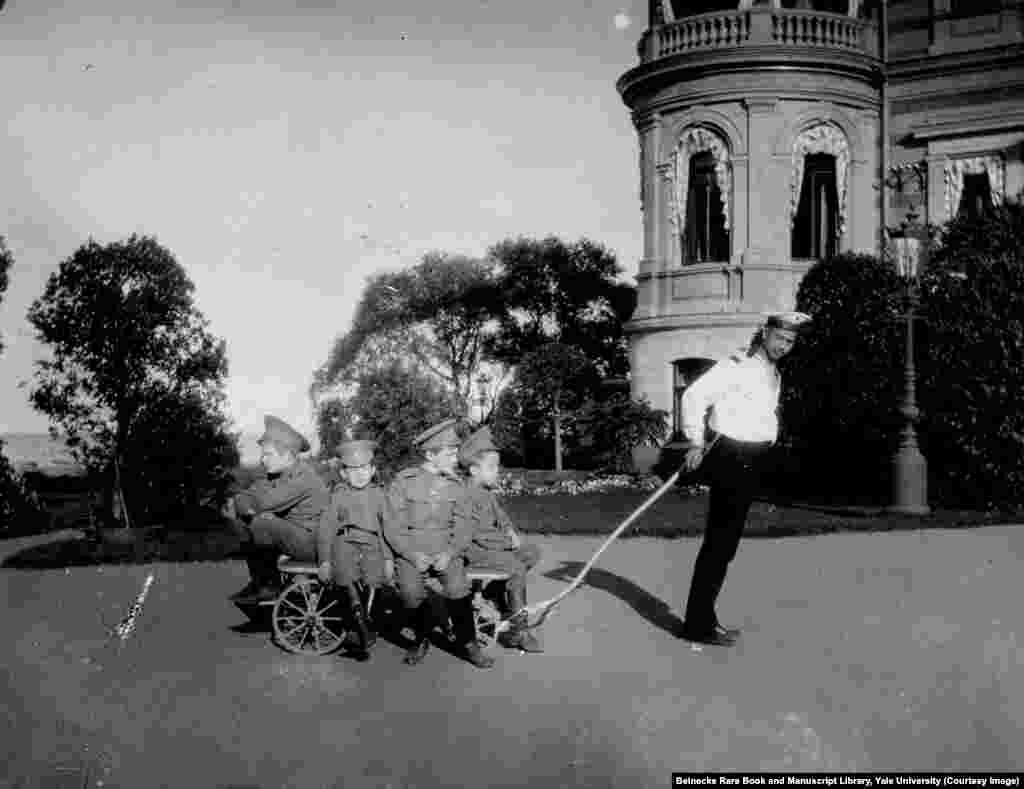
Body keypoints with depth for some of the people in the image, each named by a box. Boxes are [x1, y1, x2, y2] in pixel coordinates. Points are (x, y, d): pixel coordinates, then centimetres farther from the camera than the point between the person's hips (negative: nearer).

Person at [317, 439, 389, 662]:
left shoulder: (378, 493, 16)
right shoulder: (339, 494, 12)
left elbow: (388, 526, 14)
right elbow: (326, 527, 7)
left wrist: (388, 558, 4)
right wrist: (324, 559, -3)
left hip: (371, 544, 1)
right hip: (344, 542, -1)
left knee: (373, 577, -24)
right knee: (345, 576, -28)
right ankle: (364, 629, -22)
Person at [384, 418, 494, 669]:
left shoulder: (455, 484, 6)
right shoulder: (404, 482, -1)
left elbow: (462, 529, 5)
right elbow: (392, 528, -2)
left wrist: (449, 553, -13)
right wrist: (413, 555, -15)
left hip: (446, 551, 1)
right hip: (410, 552, -1)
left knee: (457, 587, -25)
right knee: (410, 591, -26)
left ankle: (468, 643, -8)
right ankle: (422, 638, 1)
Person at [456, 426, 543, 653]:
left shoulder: (488, 494, 14)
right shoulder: (466, 496, -17)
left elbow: (501, 517, 22)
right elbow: (477, 532, -23)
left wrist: (511, 531, 0)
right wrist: (507, 541, -17)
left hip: (493, 547, 10)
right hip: (473, 552, -10)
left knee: (532, 552, 2)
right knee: (516, 566, -25)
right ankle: (517, 630, -18)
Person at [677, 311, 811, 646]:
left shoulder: (773, 374, 16)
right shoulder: (738, 365, -12)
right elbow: (694, 395, -19)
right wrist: (696, 443, -19)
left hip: (748, 463, 9)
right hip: (729, 458, -9)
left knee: (725, 543, 13)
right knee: (718, 543, -7)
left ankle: (703, 617, 22)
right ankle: (698, 624, -2)